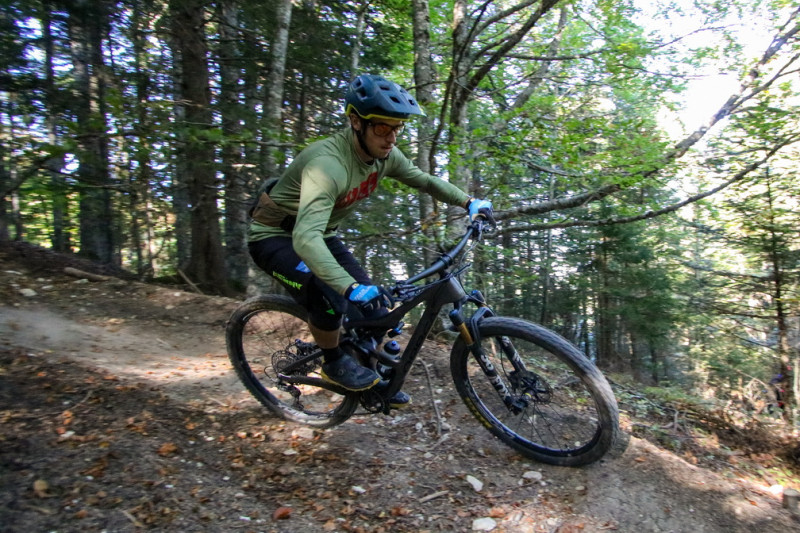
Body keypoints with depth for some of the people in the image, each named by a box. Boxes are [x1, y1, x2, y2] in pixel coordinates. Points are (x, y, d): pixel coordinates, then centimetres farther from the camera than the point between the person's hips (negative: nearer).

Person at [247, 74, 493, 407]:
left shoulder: (384, 155, -11)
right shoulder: (328, 163, -36)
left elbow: (424, 181, 5)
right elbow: (305, 238, -47)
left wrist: (469, 202, -8)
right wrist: (351, 287, -57)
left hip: (320, 234, 8)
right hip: (274, 237, -7)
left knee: (374, 303, 0)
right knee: (331, 300, -30)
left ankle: (375, 379, 20)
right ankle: (333, 364, 1)